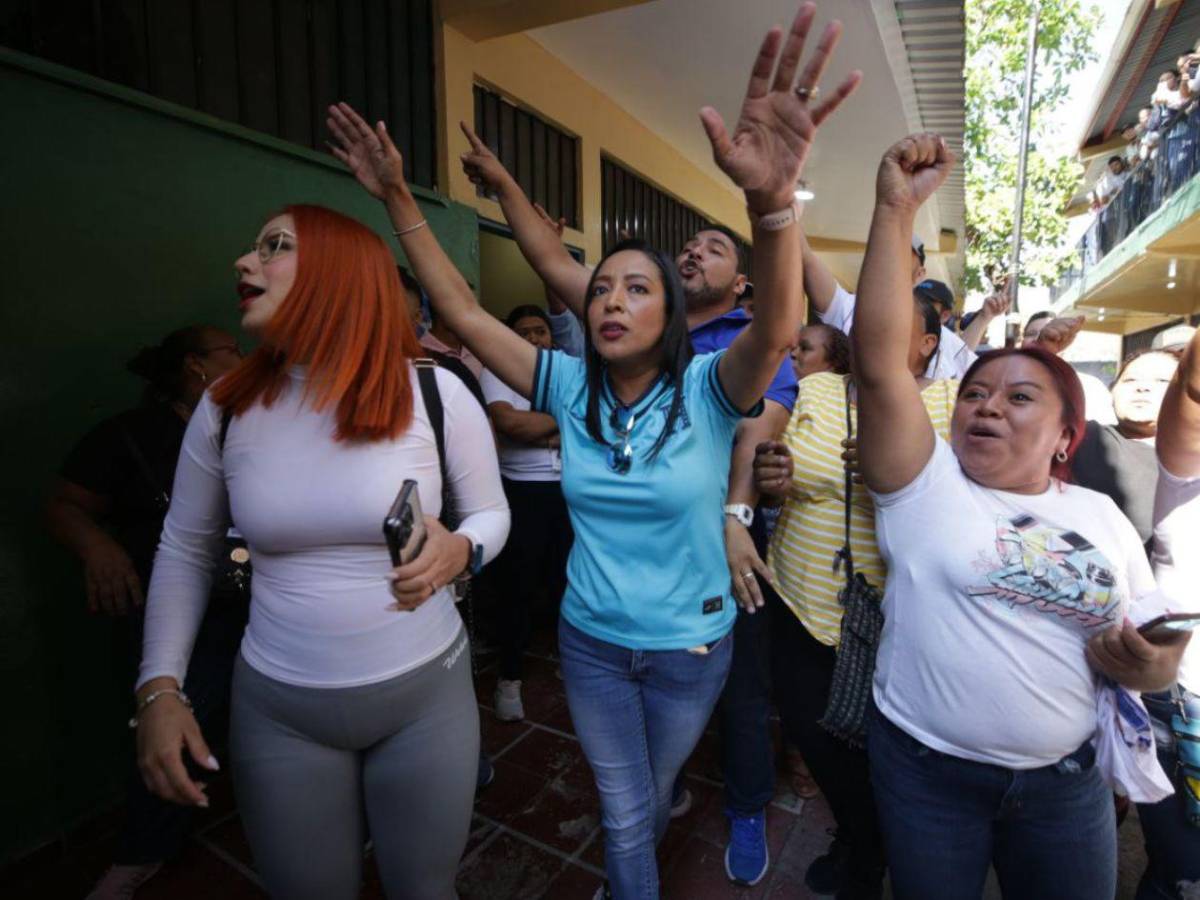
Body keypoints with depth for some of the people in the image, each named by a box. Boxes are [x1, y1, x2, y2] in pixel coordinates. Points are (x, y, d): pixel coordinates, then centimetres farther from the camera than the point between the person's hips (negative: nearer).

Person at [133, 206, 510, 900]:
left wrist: (459, 551, -24)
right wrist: (160, 688, 0)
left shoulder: (436, 393, -13)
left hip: (427, 692, -1)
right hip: (277, 708, 2)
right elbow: (184, 551, 7)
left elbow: (492, 513, -2)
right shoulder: (226, 407, -5)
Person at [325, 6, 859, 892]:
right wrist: (400, 200, -15)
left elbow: (777, 330, -38)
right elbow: (463, 312, -9)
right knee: (623, 808, 19)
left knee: (655, 790, 28)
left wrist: (772, 200, -55)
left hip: (690, 645, 0)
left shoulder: (707, 390, -18)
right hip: (590, 639, 1)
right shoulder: (570, 388, -10)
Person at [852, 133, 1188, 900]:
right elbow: (879, 360, -23)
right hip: (926, 771, -3)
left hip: (1066, 781, 4)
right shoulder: (926, 482, -11)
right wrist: (896, 210, -27)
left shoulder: (1102, 516, 3)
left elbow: (1158, 635, 13)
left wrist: (1155, 665, -12)